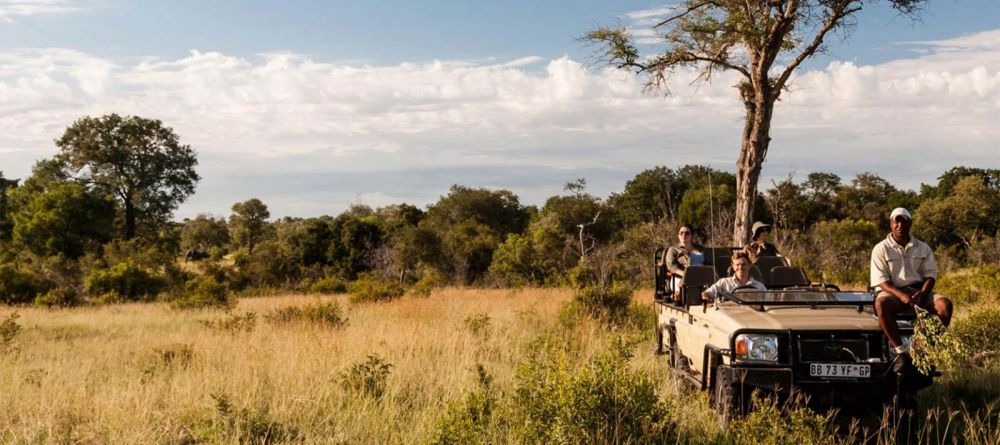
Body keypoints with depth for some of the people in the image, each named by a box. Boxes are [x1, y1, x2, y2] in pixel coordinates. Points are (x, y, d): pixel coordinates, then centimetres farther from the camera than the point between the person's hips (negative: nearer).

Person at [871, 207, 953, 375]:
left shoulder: (923, 248, 13)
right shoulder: (881, 249, 2)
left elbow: (930, 274, 6)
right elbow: (881, 281, -6)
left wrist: (922, 293, -15)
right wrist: (901, 295, -24)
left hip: (919, 290, 3)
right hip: (892, 291, -3)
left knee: (945, 304, -26)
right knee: (881, 305, -38)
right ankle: (901, 352, -36)